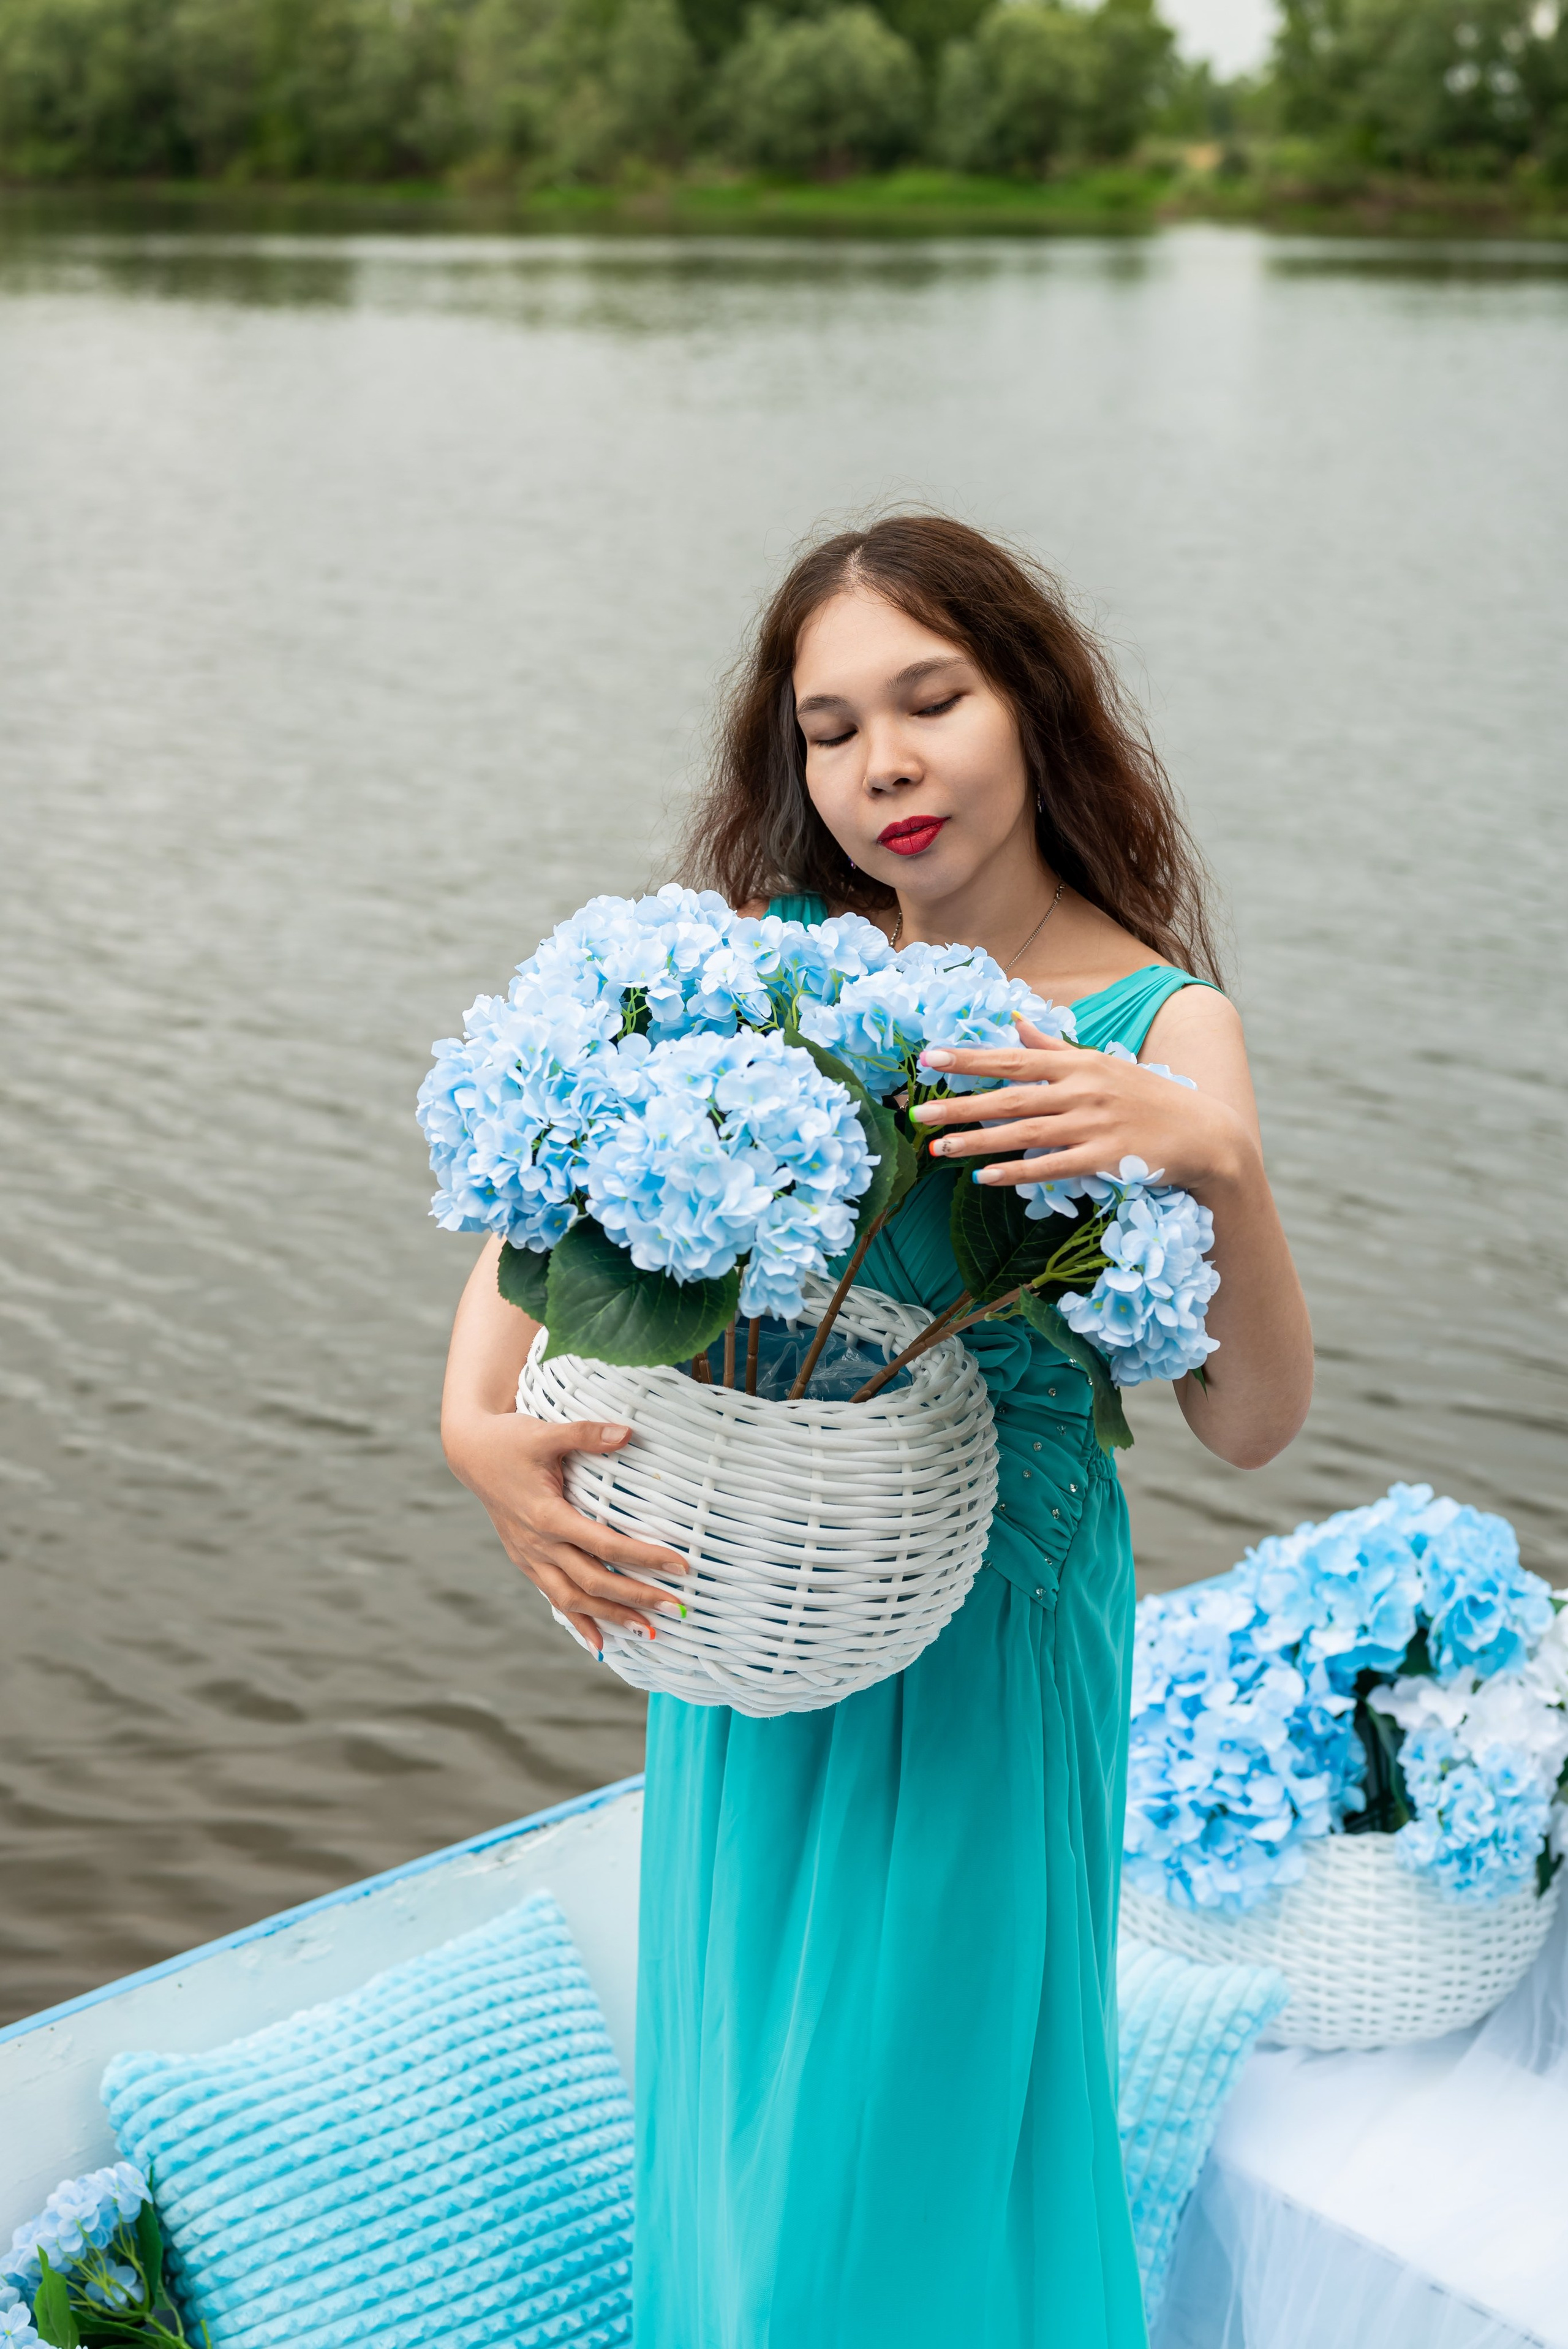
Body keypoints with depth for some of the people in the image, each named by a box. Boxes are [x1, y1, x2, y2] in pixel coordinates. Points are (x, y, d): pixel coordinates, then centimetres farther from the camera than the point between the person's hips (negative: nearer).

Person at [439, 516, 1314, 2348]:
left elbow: (1248, 1427, -19)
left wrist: (1221, 1162, -35)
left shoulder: (1157, 1022, -13)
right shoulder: (777, 953, -5)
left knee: (922, 2090, 11)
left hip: (991, 1613, -3)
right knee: (748, 2065, 22)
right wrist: (478, 1425, -19)